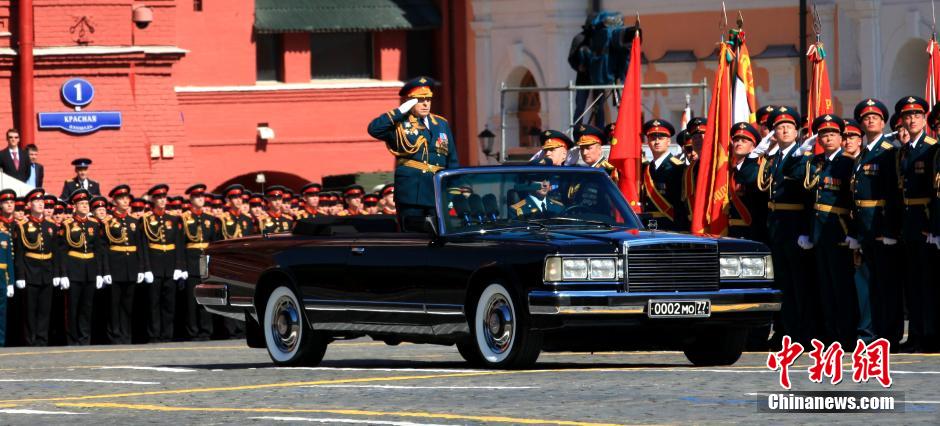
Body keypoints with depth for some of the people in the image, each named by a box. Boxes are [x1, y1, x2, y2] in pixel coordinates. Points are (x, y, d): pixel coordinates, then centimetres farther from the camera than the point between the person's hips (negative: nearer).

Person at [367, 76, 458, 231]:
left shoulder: (441, 124, 16)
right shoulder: (400, 125, 2)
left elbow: (452, 160, 18)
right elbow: (374, 129, -16)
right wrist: (400, 111, -14)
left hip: (438, 194, 4)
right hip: (411, 194, -4)